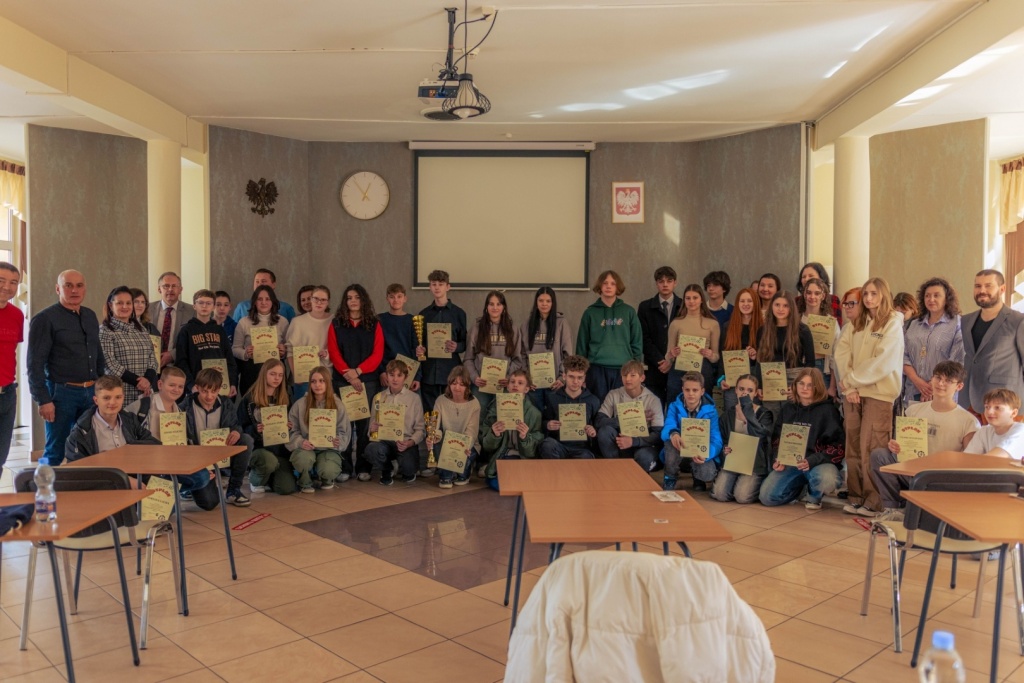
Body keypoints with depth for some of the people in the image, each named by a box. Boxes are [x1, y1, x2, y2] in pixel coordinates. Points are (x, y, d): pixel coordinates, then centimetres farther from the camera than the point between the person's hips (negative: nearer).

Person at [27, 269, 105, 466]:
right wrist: (43, 400, -14)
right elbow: (35, 364, -10)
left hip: (91, 391, 6)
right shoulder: (45, 319, -7)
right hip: (61, 392, -6)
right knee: (55, 453, 3)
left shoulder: (90, 316, 12)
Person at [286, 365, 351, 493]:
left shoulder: (337, 405, 0)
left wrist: (338, 442, -23)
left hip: (329, 449, 0)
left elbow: (344, 432, 0)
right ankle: (305, 482, 1)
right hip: (306, 449, 0)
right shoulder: (299, 405, -2)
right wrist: (301, 442, -24)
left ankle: (326, 480, 13)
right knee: (304, 458, -36)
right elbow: (292, 431, -3)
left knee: (328, 471, -31)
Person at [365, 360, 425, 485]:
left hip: (406, 443, -1)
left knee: (408, 467, -32)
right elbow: (371, 425, 11)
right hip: (384, 441, 1)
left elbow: (419, 429, 1)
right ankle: (387, 471, 4)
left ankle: (407, 472, 13)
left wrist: (410, 443, -18)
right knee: (371, 449, -34)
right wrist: (373, 429, -14)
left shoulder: (414, 398, 4)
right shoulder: (378, 398, 10)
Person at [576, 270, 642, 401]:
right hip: (597, 368, 0)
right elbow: (582, 343, 8)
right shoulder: (590, 312, 6)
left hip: (623, 368, 1)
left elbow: (637, 342, 9)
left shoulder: (629, 311, 7)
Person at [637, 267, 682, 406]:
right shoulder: (645, 307, 8)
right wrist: (660, 361, -8)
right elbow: (644, 338, 1)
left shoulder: (684, 306, 7)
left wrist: (673, 360, -9)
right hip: (655, 367, 0)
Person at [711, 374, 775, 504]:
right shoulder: (728, 414, 8)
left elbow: (760, 435, -22)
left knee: (742, 497, -24)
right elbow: (721, 440, 14)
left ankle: (755, 484, 10)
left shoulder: (764, 414, -1)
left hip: (755, 463, -2)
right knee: (720, 494, -22)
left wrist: (748, 410, -23)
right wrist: (724, 449, -9)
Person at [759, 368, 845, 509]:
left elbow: (837, 445, -9)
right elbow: (778, 438, 17)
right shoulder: (788, 408, 11)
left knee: (827, 480, -39)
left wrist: (812, 461, -22)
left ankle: (814, 496, 0)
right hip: (790, 461, 4)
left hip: (819, 462, -4)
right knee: (766, 497, -14)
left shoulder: (827, 410, -4)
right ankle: (798, 486, 18)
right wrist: (777, 460, -3)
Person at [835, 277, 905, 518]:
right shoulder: (855, 324, 13)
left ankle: (874, 501, 0)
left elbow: (882, 362, -12)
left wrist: (852, 379, -8)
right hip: (853, 391, 5)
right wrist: (849, 386, -9)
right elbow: (842, 353, 3)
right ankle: (855, 496, 13)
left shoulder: (893, 324, -2)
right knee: (853, 447, 6)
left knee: (871, 449, -7)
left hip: (878, 393, -5)